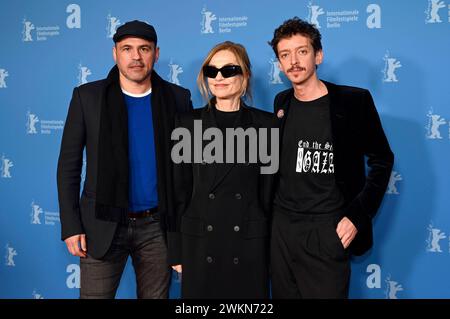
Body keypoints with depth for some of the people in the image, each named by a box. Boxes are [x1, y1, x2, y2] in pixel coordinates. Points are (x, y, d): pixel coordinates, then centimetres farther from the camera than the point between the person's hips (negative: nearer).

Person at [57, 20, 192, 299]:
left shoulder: (177, 98, 2)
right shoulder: (87, 96, -1)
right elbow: (69, 165, 0)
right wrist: (71, 226, -5)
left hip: (157, 226, 1)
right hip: (104, 225, -1)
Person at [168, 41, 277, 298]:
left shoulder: (266, 124, 1)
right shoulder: (189, 123, 2)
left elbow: (269, 190, 1)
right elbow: (179, 190, 3)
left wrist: (274, 249, 0)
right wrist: (176, 250, 1)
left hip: (249, 245, 0)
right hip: (200, 243, 1)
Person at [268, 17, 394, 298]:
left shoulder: (353, 100, -8)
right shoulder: (282, 102, 7)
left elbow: (382, 160, -4)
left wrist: (358, 216, -10)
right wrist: (270, 210, 10)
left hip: (328, 231, -4)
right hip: (282, 228, 5)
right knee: (284, 294, 14)